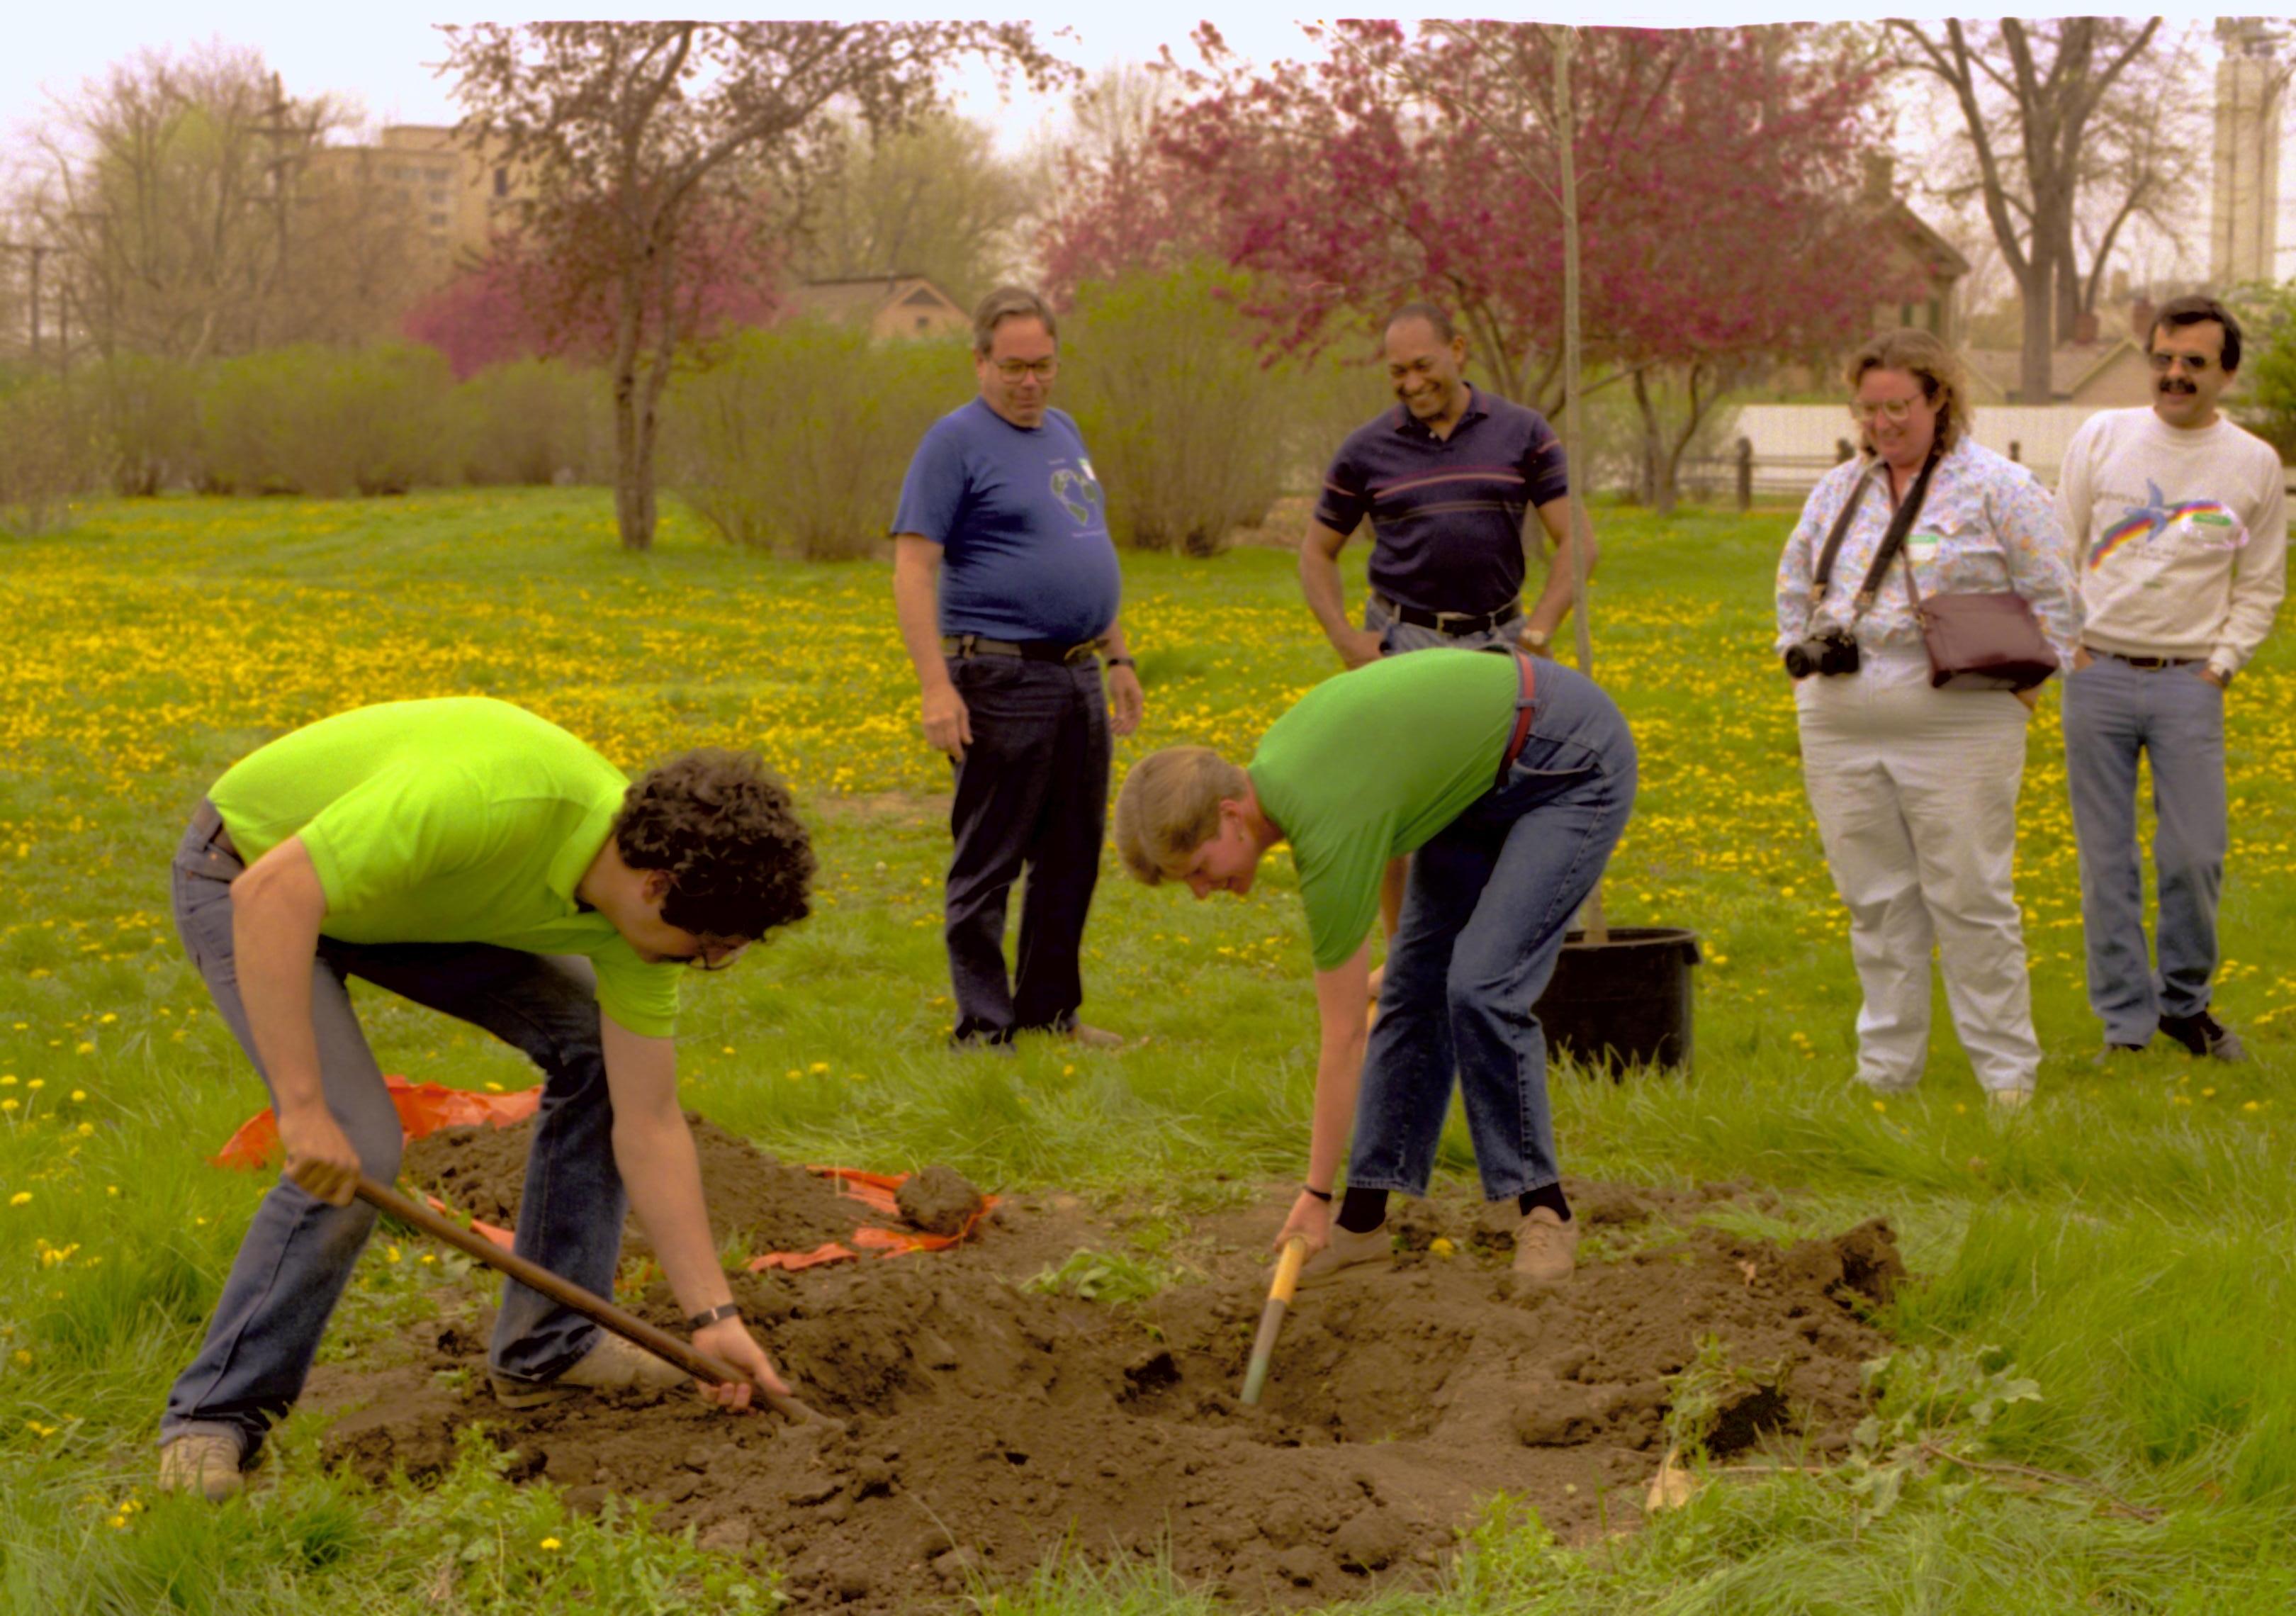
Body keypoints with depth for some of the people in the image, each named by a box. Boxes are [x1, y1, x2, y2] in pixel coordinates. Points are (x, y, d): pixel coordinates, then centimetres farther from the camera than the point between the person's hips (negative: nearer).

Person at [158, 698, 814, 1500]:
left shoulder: (639, 899, -17)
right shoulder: (489, 799, -41)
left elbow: (649, 1125, -8)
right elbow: (272, 895, -40)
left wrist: (714, 1317, -8)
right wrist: (303, 1108, -41)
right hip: (249, 875, -7)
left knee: (596, 1043, 1)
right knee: (356, 1151, -22)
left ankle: (548, 1347, 13)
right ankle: (213, 1418, -5)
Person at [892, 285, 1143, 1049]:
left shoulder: (1064, 434, 15)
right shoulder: (957, 441, -9)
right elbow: (913, 568, -14)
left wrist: (1118, 657, 22)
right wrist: (936, 687, -21)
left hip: (1076, 677, 8)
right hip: (1002, 678, -8)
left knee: (1071, 860, 13)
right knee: (987, 866, -2)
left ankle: (1050, 1009, 23)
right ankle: (984, 1029, 3)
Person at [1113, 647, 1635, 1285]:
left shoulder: (1329, 827, -30)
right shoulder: (1272, 763, -7)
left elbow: (1344, 1037, -23)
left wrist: (1316, 1195, -16)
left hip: (1573, 765, -9)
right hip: (1485, 773, 9)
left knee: (1482, 987, -19)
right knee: (1415, 981, 3)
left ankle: (1543, 1211, -6)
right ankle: (1366, 1216, 7)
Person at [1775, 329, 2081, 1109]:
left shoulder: (1998, 488, 0)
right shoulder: (1836, 490, 15)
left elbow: (2051, 599, 1)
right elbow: (1795, 590, 25)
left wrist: (2020, 687, -6)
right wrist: (1804, 671, 14)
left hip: (1956, 730, -5)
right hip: (1842, 733, 5)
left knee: (1971, 900, -4)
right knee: (1876, 903, 8)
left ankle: (2008, 1074, 4)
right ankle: (1884, 1069, 16)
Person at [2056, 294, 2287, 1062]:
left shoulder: (2255, 464, 5)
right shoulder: (2101, 437, 4)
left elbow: (2262, 585, 12)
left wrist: (2222, 663, 1)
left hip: (2189, 684, 0)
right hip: (2096, 675, 0)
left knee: (2195, 856, -3)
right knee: (2107, 861, 3)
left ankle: (2184, 1000, 20)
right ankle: (2125, 1024, 12)